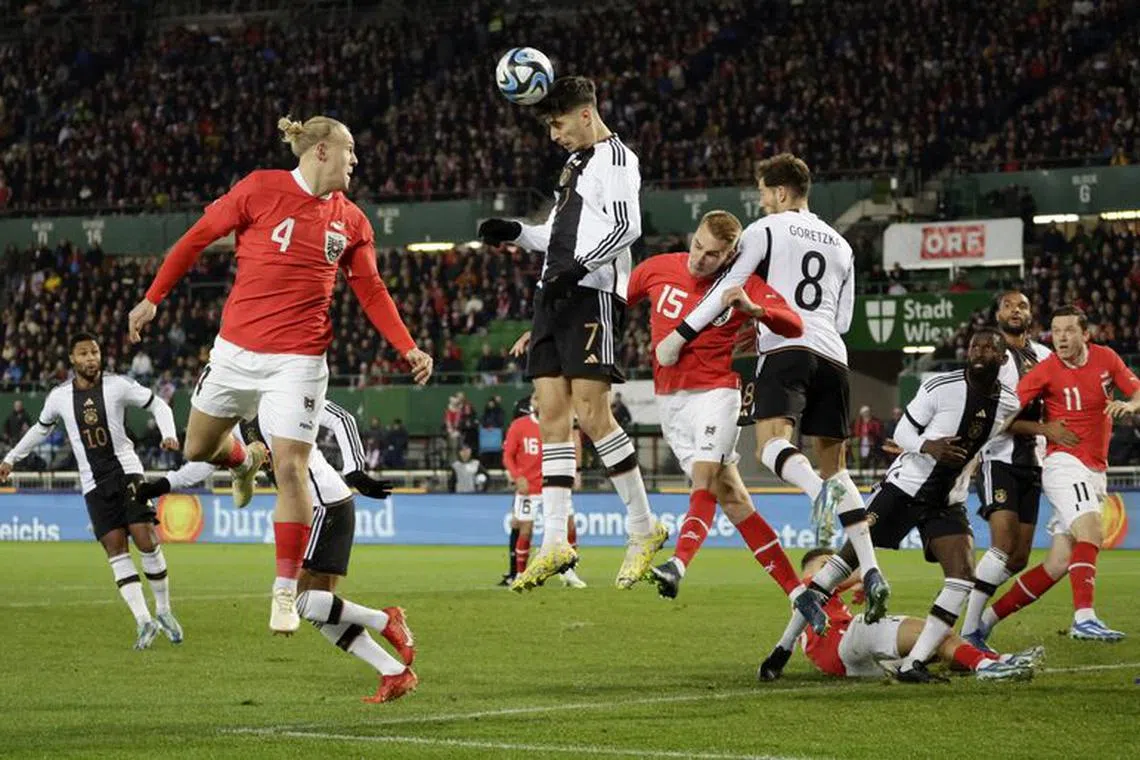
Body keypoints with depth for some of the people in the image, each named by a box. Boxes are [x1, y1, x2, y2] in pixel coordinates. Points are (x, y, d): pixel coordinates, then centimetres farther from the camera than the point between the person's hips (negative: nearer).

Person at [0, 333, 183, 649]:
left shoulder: (117, 385, -4)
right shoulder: (59, 396, 4)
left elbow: (158, 405, 5)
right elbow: (41, 428, 22)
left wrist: (169, 435, -12)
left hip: (126, 472, -2)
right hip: (94, 484, 2)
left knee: (147, 541, -12)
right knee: (116, 550, -8)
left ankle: (163, 611, 7)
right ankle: (144, 622, -9)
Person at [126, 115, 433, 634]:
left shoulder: (351, 221, 5)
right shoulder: (261, 189, -4)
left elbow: (371, 291, 11)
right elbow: (198, 237, 2)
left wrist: (408, 348, 0)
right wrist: (153, 298, 1)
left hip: (298, 358, 0)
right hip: (236, 347, 0)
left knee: (291, 469, -11)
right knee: (198, 450, 14)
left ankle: (286, 591, -1)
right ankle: (244, 462, 52)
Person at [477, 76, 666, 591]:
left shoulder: (614, 157, -5)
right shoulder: (576, 162, 25)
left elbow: (626, 227, -17)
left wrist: (578, 267, -26)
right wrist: (516, 232, 19)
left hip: (592, 296, -9)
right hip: (555, 296, 10)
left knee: (590, 412, -15)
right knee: (551, 414, 2)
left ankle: (644, 526, -4)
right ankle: (555, 543, 0)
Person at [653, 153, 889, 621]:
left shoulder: (766, 230, 9)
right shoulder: (840, 245, 26)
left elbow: (727, 290, 0)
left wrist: (679, 336, 2)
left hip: (787, 350, -5)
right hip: (833, 357, 6)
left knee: (771, 444, -20)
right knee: (834, 464, 11)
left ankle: (820, 493, -54)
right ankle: (870, 571, -2)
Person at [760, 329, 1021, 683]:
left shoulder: (1009, 403, -1)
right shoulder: (941, 387, -13)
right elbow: (902, 432, -9)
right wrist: (929, 446, -25)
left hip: (947, 503, 4)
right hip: (904, 485, -4)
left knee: (962, 575, -16)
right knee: (849, 557, -5)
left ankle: (912, 664, -16)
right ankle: (786, 644, 2)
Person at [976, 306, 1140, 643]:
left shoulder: (1106, 358, 4)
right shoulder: (1046, 371, -9)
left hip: (1095, 471, 5)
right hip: (1065, 462, -5)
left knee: (1059, 564, 1)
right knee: (1090, 531, -30)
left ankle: (988, 618, 9)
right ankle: (1083, 618, -38)